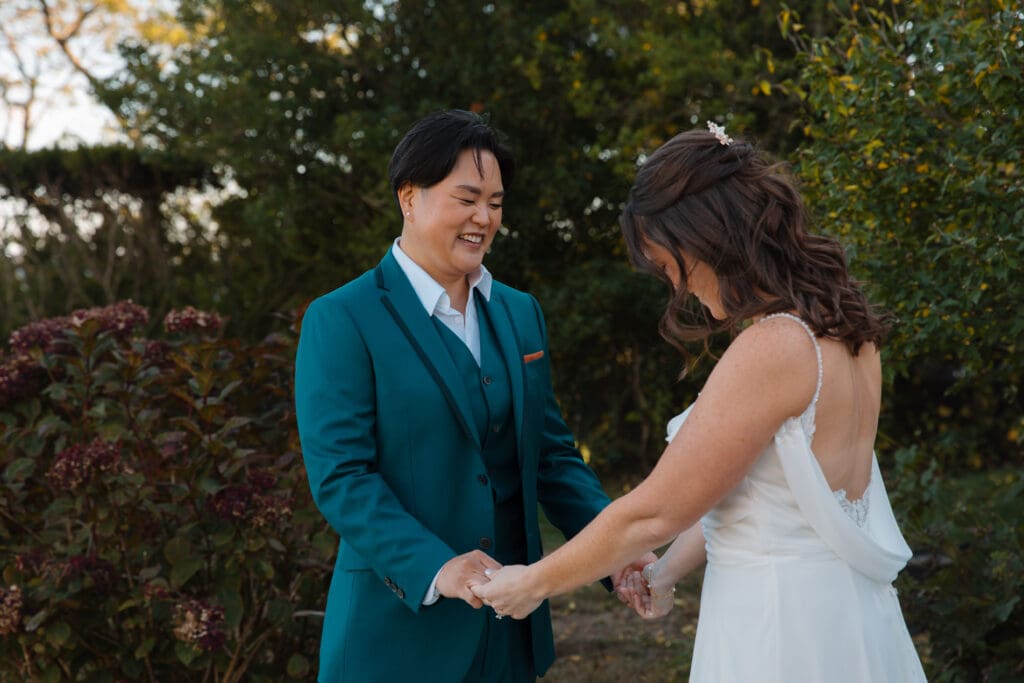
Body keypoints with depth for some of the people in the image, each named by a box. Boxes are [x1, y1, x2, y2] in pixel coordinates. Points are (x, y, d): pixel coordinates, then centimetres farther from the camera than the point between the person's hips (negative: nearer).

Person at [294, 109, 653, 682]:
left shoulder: (521, 313, 10)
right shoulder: (341, 321, -8)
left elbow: (551, 452, 11)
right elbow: (340, 475, -15)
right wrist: (435, 568, -28)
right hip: (400, 623, -5)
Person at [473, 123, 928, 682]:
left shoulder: (771, 349, -22)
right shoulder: (842, 331, 5)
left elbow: (655, 512, -17)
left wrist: (534, 583, -6)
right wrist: (668, 570, 4)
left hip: (782, 631, -8)